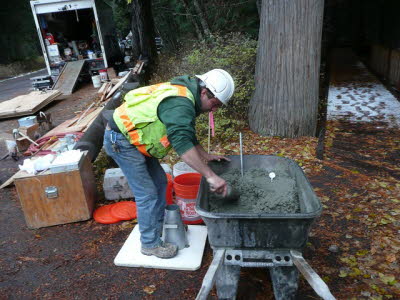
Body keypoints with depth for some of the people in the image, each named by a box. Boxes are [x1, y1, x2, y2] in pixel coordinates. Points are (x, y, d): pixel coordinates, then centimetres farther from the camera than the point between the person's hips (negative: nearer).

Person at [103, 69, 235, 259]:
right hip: (120, 141, -10)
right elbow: (182, 144, -41)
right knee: (147, 193, -5)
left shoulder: (186, 96, 6)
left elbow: (188, 136, 17)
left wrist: (207, 156, 12)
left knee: (159, 181, 15)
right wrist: (210, 176, -42)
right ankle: (150, 244, 12)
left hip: (133, 136, 10)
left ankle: (160, 226, 32)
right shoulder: (180, 104, -28)